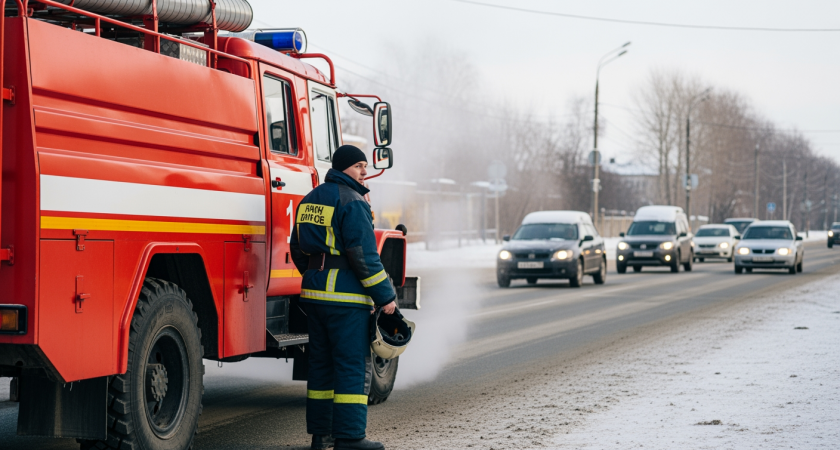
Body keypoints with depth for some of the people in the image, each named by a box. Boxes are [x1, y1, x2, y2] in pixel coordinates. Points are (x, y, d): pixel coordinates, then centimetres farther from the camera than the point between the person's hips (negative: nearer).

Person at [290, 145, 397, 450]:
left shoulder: (309, 200, 15)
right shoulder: (352, 202, -12)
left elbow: (298, 249, 20)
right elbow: (364, 256, -17)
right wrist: (385, 296, -11)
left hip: (313, 295, 8)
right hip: (346, 298, -8)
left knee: (321, 363, 14)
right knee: (353, 366, -4)